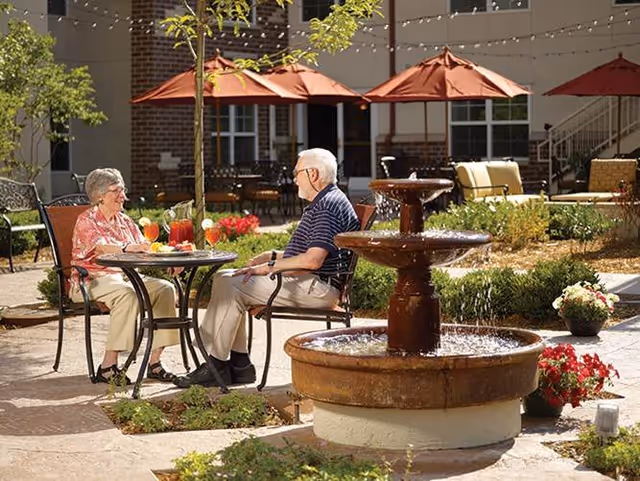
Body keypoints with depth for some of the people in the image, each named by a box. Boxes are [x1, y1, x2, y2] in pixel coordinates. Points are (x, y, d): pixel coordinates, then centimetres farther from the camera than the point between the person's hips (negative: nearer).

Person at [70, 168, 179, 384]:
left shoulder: (124, 220, 17)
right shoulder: (87, 220, -4)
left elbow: (143, 248, 7)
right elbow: (100, 248, -24)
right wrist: (127, 248, -44)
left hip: (124, 276, 7)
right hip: (93, 280, -7)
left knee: (165, 288, -17)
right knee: (127, 294, -37)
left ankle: (154, 362, -18)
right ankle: (108, 366, -34)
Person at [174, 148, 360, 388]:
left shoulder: (329, 206, -14)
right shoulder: (322, 204, 22)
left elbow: (313, 260, -25)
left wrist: (269, 267, -16)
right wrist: (274, 256, 14)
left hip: (317, 287, -11)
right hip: (307, 284, 11)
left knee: (231, 286, -18)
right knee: (224, 278, 6)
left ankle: (217, 366, -11)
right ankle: (239, 363, 0)